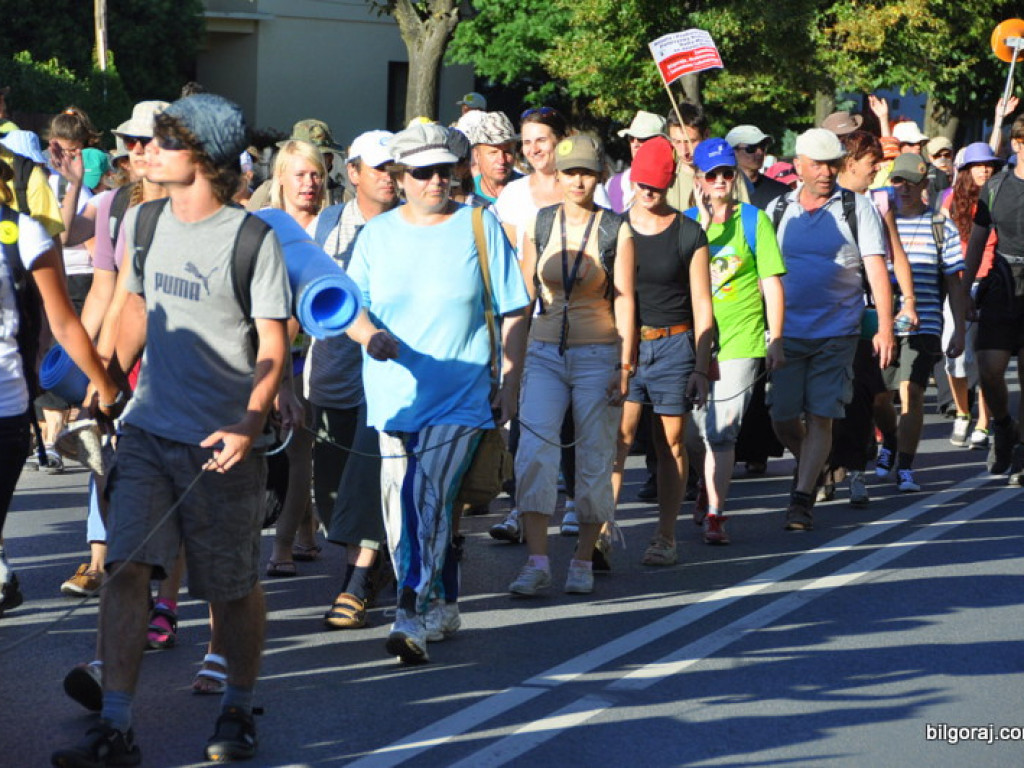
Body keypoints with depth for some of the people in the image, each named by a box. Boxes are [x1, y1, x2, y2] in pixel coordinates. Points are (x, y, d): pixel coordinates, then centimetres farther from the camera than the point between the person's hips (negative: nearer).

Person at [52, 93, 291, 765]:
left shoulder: (251, 239, -10)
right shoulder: (145, 221, 7)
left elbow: (273, 348, -10)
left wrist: (250, 424, -23)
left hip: (223, 441, -4)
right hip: (148, 428, 4)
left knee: (234, 585, 7)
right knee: (126, 567, -9)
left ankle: (238, 710, 28)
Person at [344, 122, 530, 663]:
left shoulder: (480, 227, 1)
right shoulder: (376, 234, 8)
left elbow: (514, 312, 4)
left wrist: (510, 381, -2)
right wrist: (369, 334, -15)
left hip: (460, 394, -4)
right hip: (392, 392, 4)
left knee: (429, 496, -16)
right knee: (401, 505, 6)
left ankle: (411, 618, -19)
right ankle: (444, 603, 24)